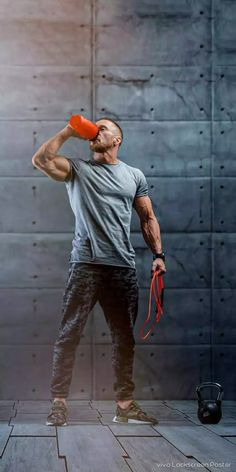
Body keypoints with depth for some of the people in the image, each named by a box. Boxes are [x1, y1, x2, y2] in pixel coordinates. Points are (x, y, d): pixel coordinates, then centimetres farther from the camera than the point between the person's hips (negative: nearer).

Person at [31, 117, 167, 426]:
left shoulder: (134, 176, 15)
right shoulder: (77, 168, 9)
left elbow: (148, 219, 15)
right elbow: (40, 160, -7)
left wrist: (158, 254, 4)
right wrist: (68, 132, 0)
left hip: (124, 268, 3)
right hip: (86, 264, -2)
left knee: (124, 338, 7)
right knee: (69, 334, -6)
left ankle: (125, 405, 14)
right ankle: (59, 403, -3)